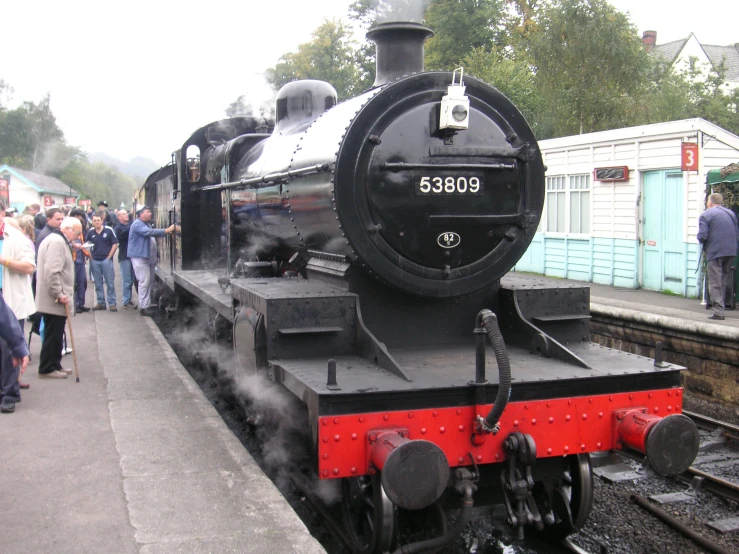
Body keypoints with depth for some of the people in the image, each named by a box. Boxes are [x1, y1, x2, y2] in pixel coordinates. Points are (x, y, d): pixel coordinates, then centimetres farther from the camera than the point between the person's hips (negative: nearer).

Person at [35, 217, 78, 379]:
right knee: (53, 335, -3)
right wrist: (59, 294, -22)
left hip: (55, 299, 10)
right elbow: (52, 271, -26)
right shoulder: (57, 241, -16)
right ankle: (47, 369, 5)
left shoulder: (57, 240, 19)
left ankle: (54, 365, 23)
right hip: (54, 300, -10)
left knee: (55, 334, 15)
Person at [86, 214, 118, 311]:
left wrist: (109, 257, -6)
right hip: (95, 261, 3)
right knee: (98, 284, 9)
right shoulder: (90, 232, 3)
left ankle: (112, 303, 4)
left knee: (110, 283, -1)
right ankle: (101, 303, 17)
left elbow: (115, 244, -2)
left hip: (106, 259, -3)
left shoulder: (109, 230, -5)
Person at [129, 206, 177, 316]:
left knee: (149, 281, 11)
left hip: (148, 257, 10)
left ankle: (147, 304, 18)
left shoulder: (146, 224, 18)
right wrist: (167, 230, -29)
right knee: (144, 282, -11)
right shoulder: (137, 224, -14)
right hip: (140, 257, -10)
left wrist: (170, 230, 9)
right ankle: (143, 307, -8)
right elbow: (150, 232, -27)